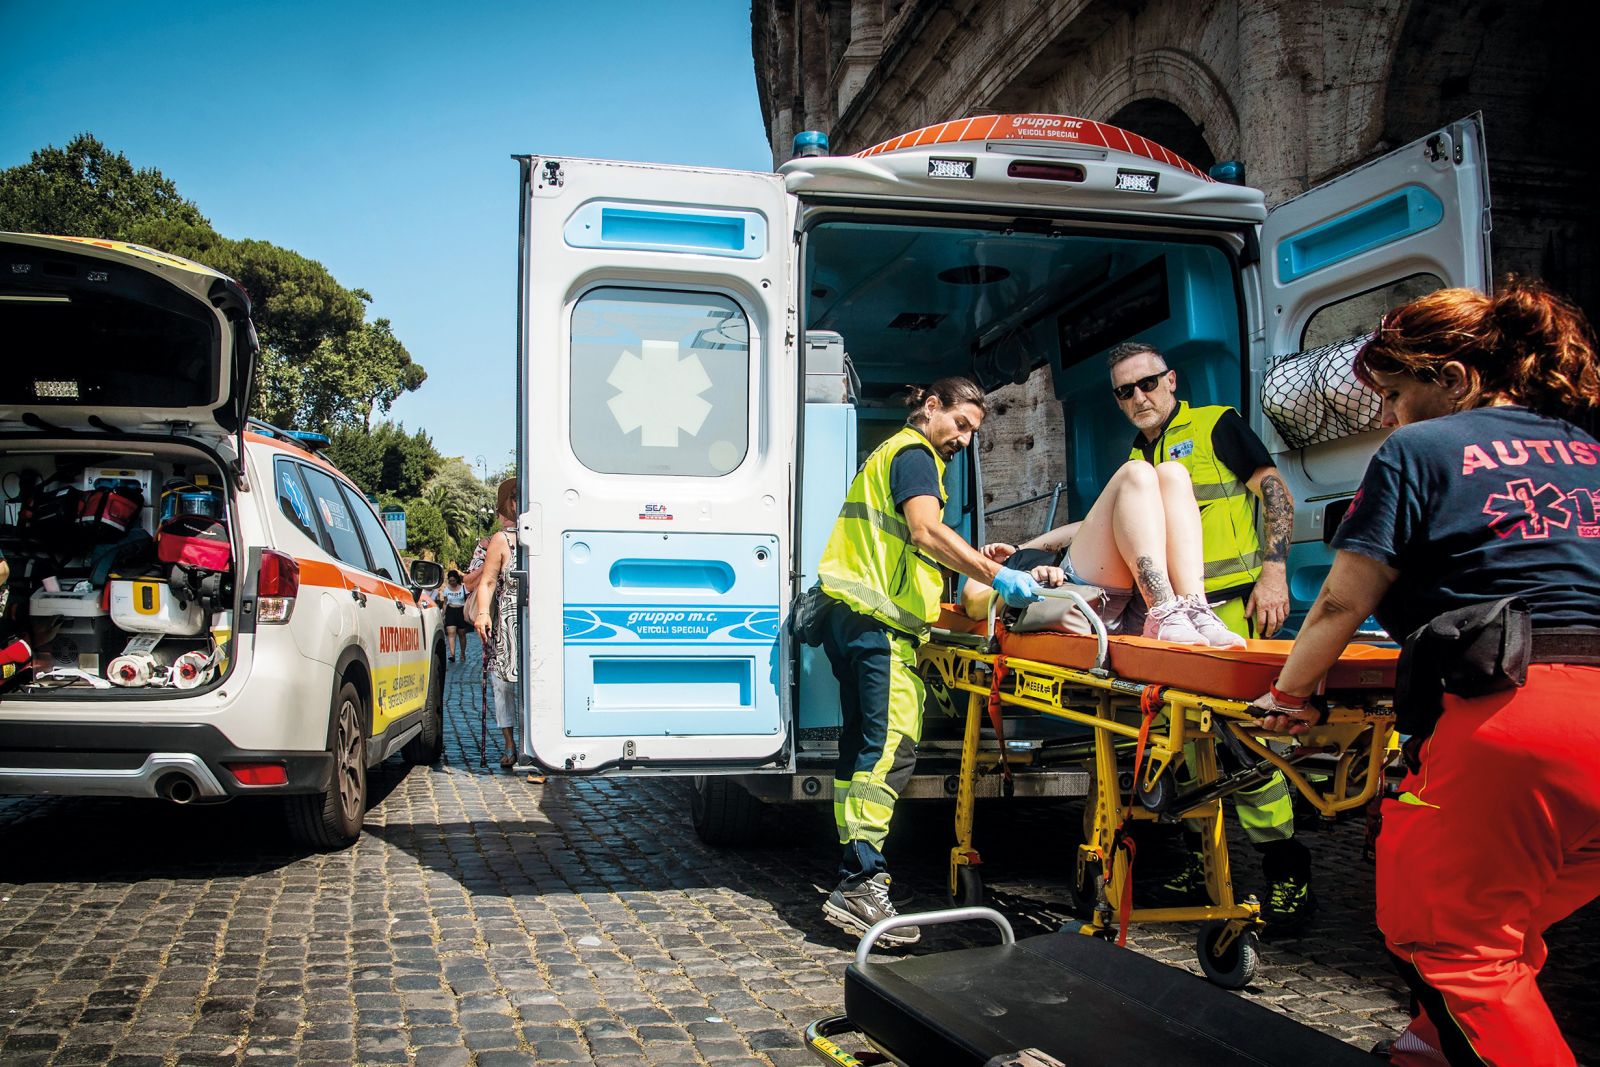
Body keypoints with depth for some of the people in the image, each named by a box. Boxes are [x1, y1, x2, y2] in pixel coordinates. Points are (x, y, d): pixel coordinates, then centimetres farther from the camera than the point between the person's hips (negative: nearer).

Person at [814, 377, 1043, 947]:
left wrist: (973, 558, 26)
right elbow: (926, 531, -20)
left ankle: (851, 877, 14)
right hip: (877, 616, -11)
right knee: (892, 744, -16)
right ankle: (861, 884, -20)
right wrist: (995, 575, -25)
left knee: (863, 743, 10)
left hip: (850, 611, 11)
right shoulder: (914, 454, -3)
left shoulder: (891, 453, 30)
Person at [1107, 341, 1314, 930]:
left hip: (1227, 606, -7)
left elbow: (1277, 495, -3)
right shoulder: (1136, 460, 22)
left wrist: (1273, 571, -14)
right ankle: (1198, 864, 19)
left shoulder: (1215, 426, 4)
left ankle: (1287, 873, -3)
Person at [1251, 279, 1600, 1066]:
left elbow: (1342, 603, 2)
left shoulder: (1417, 452, 4)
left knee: (1446, 942, 5)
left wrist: (1289, 693, 16)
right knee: (1500, 925, 24)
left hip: (1503, 719, -7)